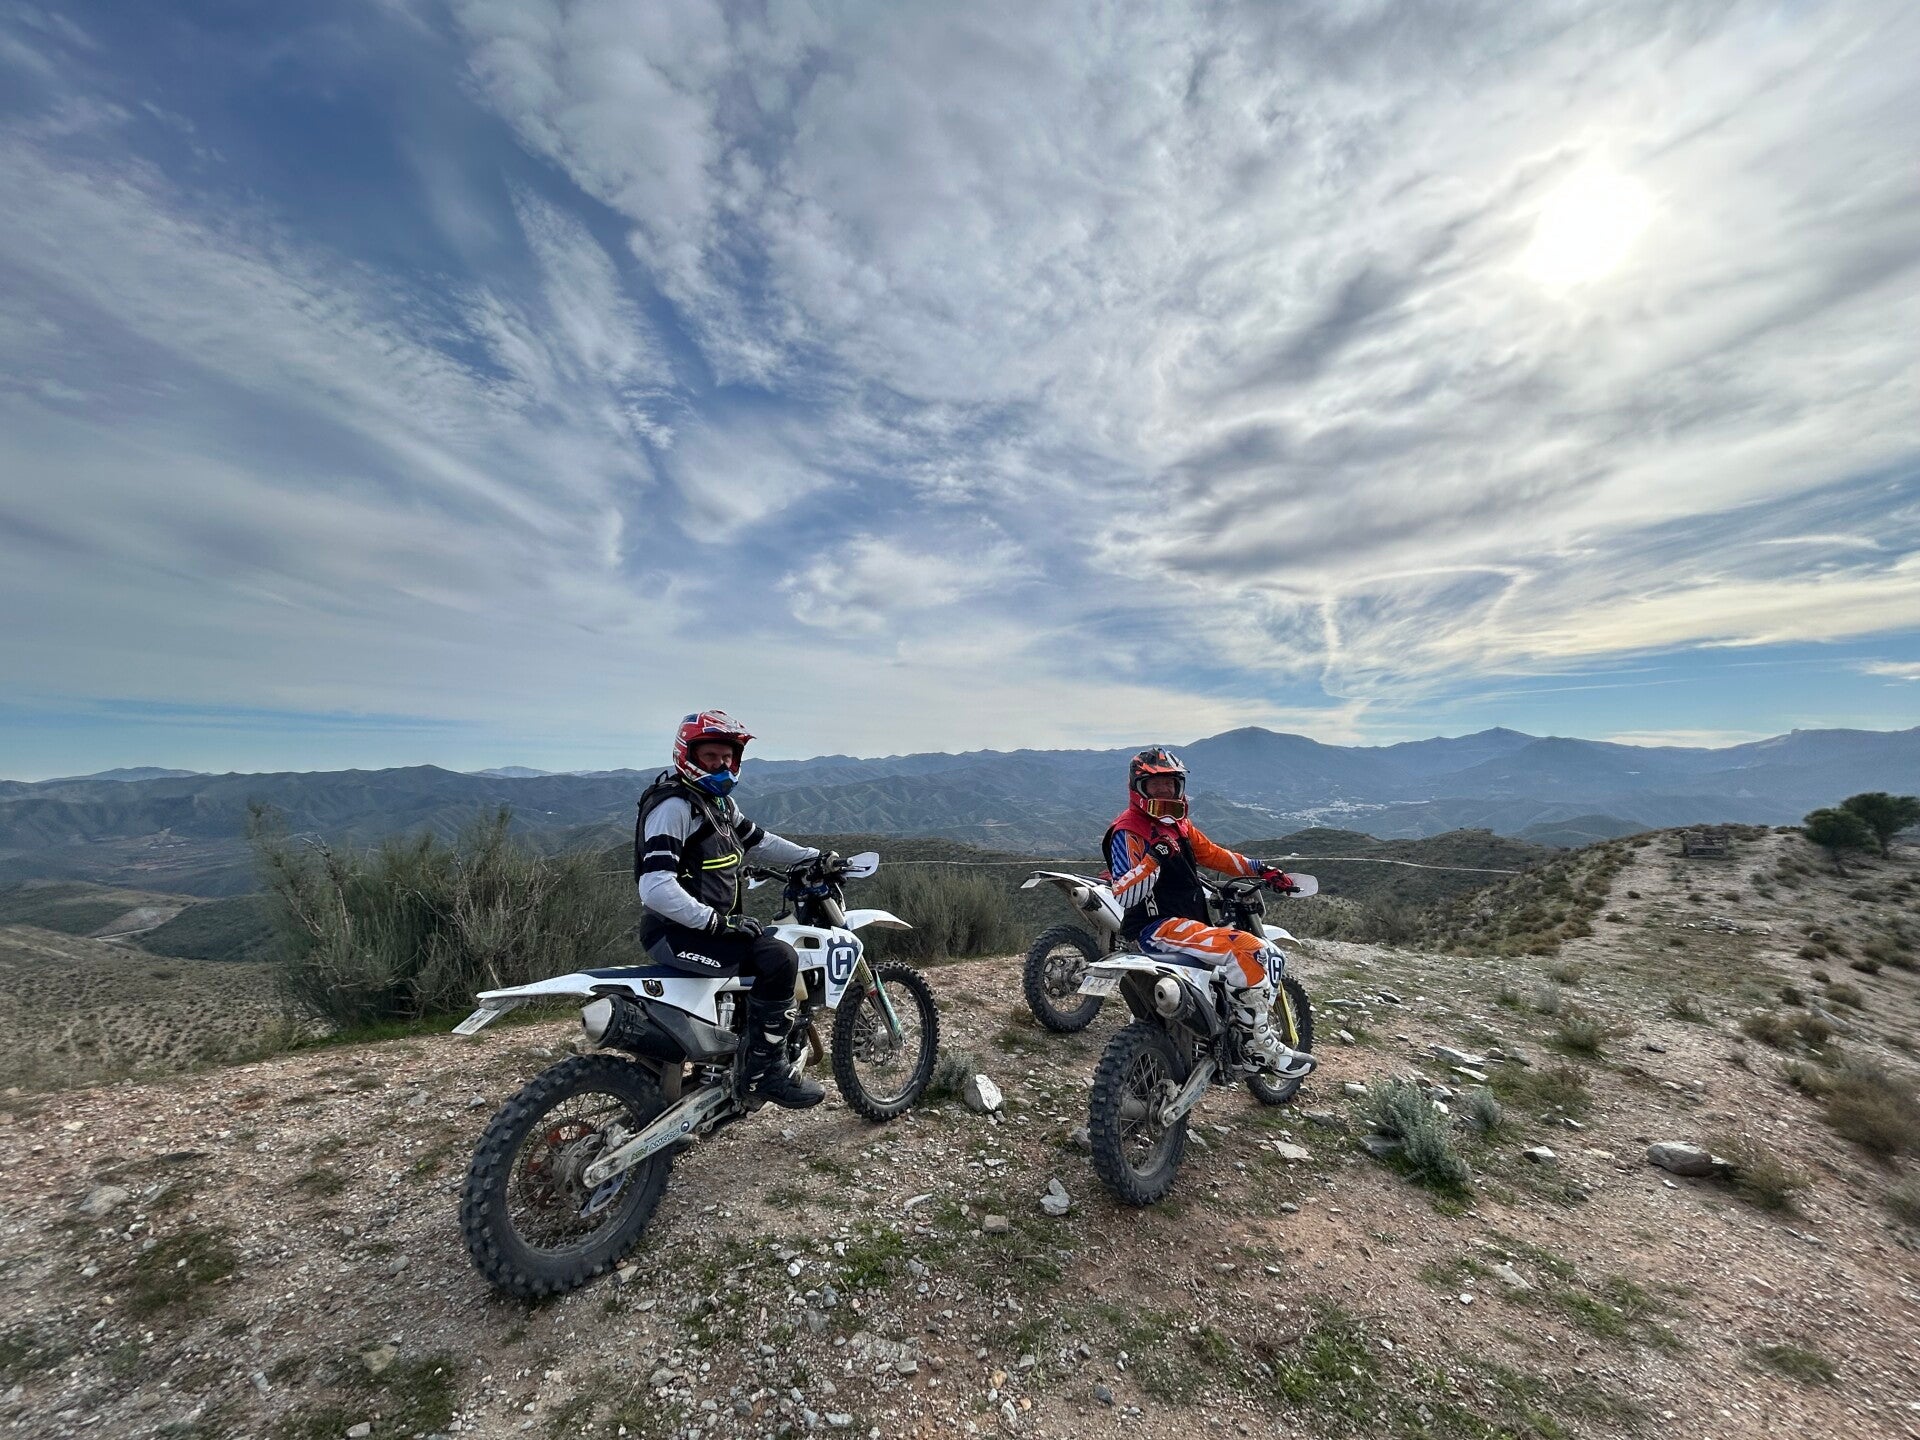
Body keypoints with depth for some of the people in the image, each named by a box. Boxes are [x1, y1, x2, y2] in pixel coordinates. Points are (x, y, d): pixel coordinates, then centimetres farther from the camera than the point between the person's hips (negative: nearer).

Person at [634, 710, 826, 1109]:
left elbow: (756, 841, 22)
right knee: (778, 959, -23)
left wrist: (812, 857, 16)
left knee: (780, 943, 19)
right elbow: (655, 888, -27)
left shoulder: (719, 801, 13)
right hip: (676, 931, -10)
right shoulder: (673, 805, -19)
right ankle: (762, 1069, -10)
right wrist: (717, 922, -26)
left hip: (711, 922, 10)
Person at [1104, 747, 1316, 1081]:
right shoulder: (1128, 831, -14)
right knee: (1248, 951, -23)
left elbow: (1213, 854, 23)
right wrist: (1154, 857, -34)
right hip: (1157, 927, -10)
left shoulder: (1179, 824, 16)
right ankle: (1262, 1047, -11)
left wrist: (1261, 869, 15)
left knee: (1260, 955, 20)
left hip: (1192, 921, 10)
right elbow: (1124, 896, -22)